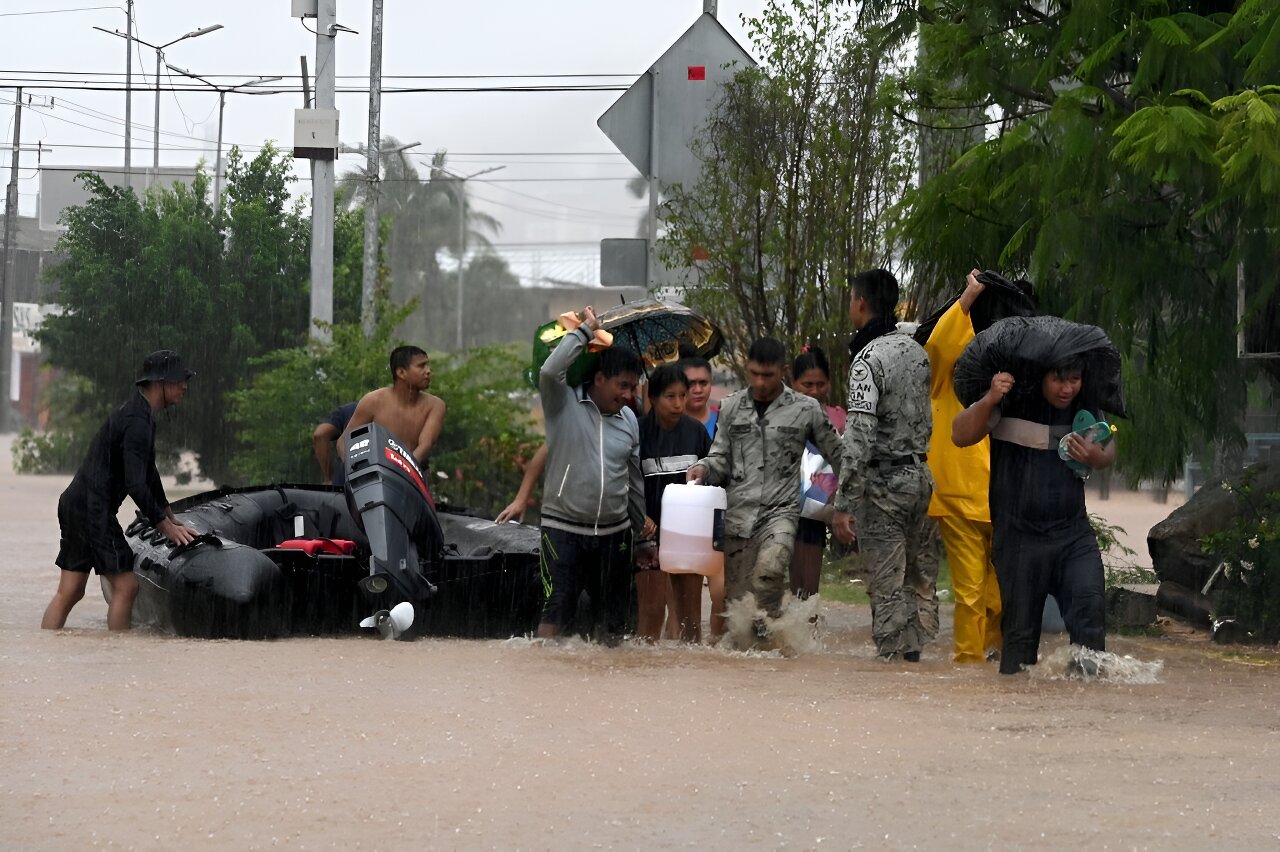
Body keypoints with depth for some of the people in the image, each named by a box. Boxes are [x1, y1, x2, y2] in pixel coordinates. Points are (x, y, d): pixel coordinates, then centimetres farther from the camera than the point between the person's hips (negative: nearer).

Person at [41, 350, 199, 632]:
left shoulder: (140, 414, 17)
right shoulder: (137, 421, -17)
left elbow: (149, 474, 28)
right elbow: (136, 485, -21)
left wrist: (171, 518, 32)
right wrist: (166, 527, -13)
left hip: (75, 504, 10)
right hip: (92, 510, -10)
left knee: (69, 592, 7)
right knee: (125, 585, -6)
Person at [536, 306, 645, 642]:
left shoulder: (629, 419, 10)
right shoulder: (564, 402, -4)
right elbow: (550, 371, -27)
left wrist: (643, 534, 19)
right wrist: (585, 330, -17)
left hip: (614, 531, 5)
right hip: (564, 528, -5)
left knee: (614, 617, 8)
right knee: (557, 609, -11)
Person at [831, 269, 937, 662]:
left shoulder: (868, 359, -15)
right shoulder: (916, 350, 10)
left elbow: (860, 437, -21)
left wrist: (844, 504, -20)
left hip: (883, 482, -7)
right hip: (921, 474, 7)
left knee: (886, 584, -4)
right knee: (921, 579, 11)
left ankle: (891, 656, -4)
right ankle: (915, 652, 13)